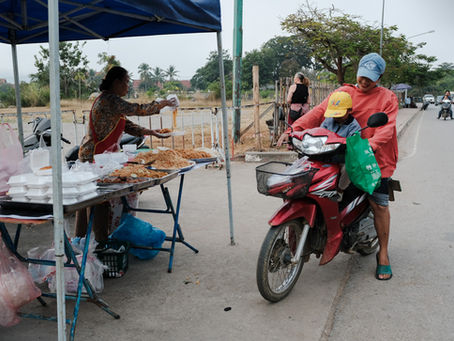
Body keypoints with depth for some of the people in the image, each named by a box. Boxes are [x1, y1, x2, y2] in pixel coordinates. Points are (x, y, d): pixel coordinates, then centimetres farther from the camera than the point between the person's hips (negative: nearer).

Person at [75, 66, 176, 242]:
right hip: (95, 155, -11)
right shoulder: (108, 100, -18)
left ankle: (80, 237, 27)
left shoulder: (111, 100, 15)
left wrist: (151, 132, 7)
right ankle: (101, 242, 2)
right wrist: (163, 104, -13)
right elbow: (138, 110, -24)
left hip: (90, 154, 11)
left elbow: (127, 125, 14)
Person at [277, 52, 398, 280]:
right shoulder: (344, 93, 9)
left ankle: (383, 253, 12)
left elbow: (387, 127, -12)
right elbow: (320, 111, -4)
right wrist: (294, 129, -19)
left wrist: (372, 144, -33)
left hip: (375, 158, -2)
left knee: (379, 204, -3)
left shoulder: (387, 98, 4)